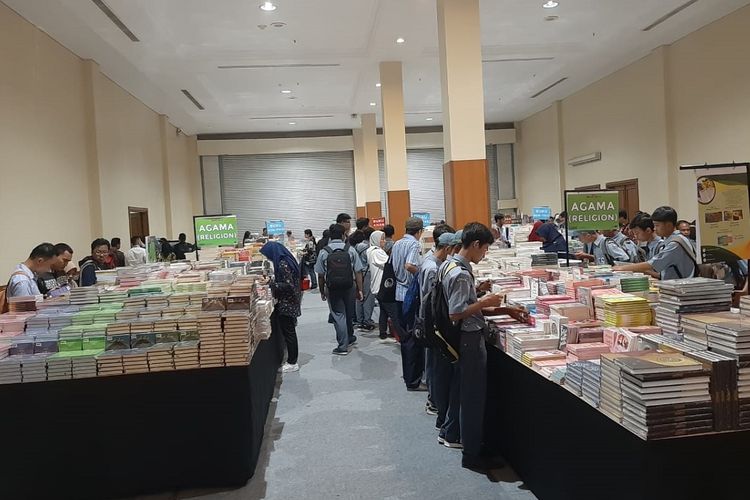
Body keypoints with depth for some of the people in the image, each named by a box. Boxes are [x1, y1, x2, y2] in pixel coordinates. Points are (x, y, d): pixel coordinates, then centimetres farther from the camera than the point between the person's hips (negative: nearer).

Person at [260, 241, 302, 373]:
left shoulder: (283, 264, -20)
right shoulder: (286, 260, 9)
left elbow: (288, 285, -23)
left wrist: (271, 284, -16)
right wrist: (272, 282, 12)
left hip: (286, 304, -10)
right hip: (288, 303, 10)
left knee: (288, 333, 0)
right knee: (289, 332, 15)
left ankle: (292, 363, 10)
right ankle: (292, 360, 24)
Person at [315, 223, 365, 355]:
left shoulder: (323, 252, -6)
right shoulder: (350, 250, -5)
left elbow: (320, 275, -4)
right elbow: (358, 272, -6)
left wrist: (322, 291, 7)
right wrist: (360, 290, 1)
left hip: (332, 289, -1)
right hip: (350, 287, 2)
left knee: (338, 316, 5)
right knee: (349, 314, 19)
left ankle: (343, 347, 7)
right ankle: (350, 338, 40)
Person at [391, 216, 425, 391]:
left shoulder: (397, 244, 11)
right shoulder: (414, 244, -14)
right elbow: (409, 265, -30)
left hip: (399, 294, 8)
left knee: (405, 336, 17)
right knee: (414, 339, -2)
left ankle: (408, 374, 28)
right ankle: (413, 381, 3)